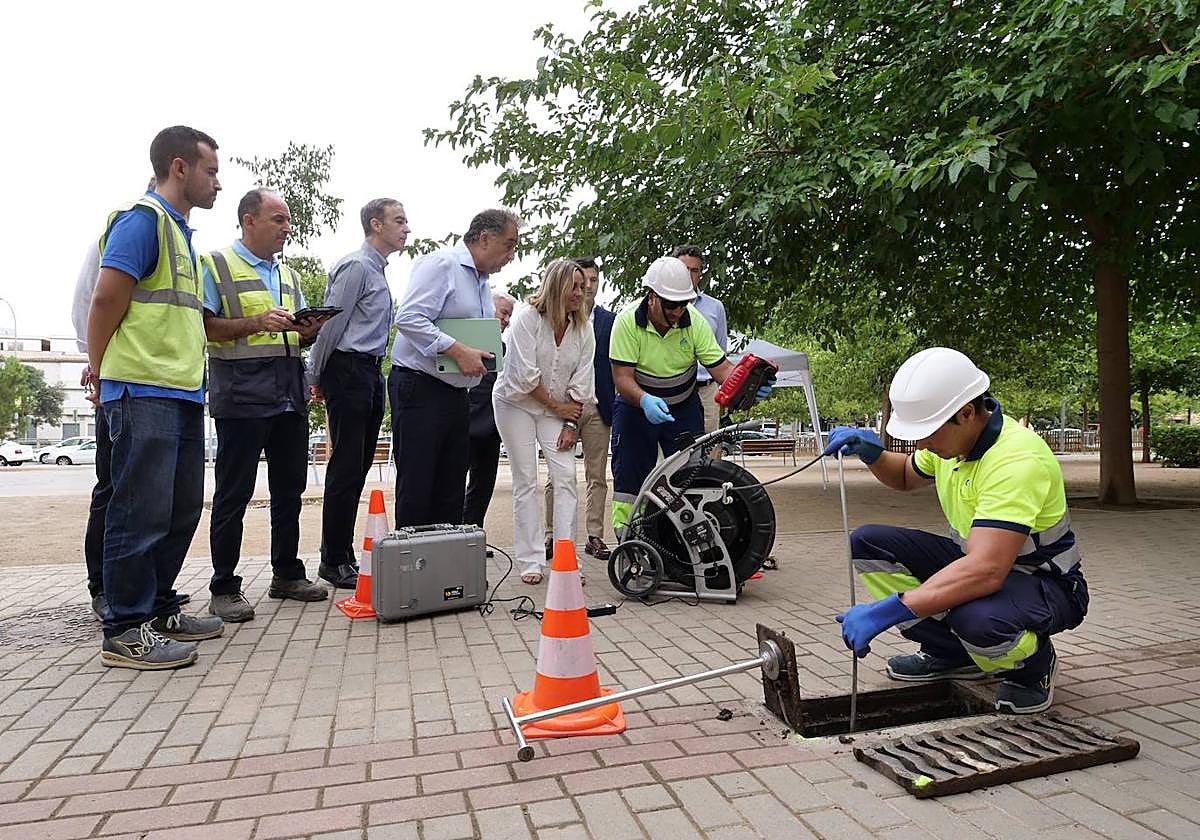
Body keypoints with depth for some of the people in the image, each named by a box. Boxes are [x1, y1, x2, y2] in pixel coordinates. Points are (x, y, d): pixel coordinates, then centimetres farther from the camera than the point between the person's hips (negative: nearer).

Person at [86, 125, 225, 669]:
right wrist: (101, 371, -6)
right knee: (142, 511, -5)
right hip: (144, 392, -9)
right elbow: (107, 298, -14)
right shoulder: (143, 218, -8)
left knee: (182, 510, 13)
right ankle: (125, 632, 4)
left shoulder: (180, 231, 22)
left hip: (184, 391, 10)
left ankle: (158, 609, 24)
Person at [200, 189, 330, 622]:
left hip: (290, 393, 7)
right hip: (242, 394, -7)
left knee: (289, 487, 11)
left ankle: (287, 574, 22)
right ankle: (224, 589, 7)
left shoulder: (289, 275, 21)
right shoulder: (216, 265, 0)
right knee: (234, 492, -2)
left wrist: (308, 330, 1)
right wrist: (257, 322, -20)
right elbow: (204, 327, -9)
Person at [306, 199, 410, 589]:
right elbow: (331, 323, -12)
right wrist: (317, 378, -7)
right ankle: (334, 561, 3)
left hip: (371, 372, 9)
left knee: (358, 468, 11)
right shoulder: (356, 266, -11)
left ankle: (343, 554, 19)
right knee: (346, 469, -5)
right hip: (348, 370, -9)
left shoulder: (378, 271, 20)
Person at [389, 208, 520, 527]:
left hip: (456, 392, 9)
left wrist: (484, 354, 8)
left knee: (451, 491, 11)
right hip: (420, 388, -9)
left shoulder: (483, 282, 20)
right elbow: (409, 318, -22)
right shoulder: (441, 264, -9)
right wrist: (458, 351, -25)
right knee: (416, 489, -6)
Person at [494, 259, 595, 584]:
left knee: (566, 477, -9)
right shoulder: (527, 318, -15)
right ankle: (530, 562, 2)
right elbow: (526, 374, -18)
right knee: (526, 482, -4)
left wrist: (571, 424, -8)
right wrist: (556, 406, -12)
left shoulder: (583, 328, -3)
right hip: (517, 403, -3)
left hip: (558, 408, 4)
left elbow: (582, 381, -2)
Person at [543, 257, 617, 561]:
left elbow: (616, 367, 7)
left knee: (597, 476, 6)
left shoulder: (610, 320, 9)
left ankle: (595, 536, 14)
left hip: (597, 407, 2)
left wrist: (615, 408, -2)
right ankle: (552, 535, 11)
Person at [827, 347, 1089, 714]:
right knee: (866, 543, -10)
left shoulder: (1017, 460, -32)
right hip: (976, 560, 8)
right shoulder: (951, 436, -5)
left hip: (1044, 584, -8)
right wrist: (872, 453, -5)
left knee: (976, 619, -41)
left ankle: (1033, 662, -2)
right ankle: (952, 655, 5)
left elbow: (986, 573, -42)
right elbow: (906, 477, 19)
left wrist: (888, 611, -46)